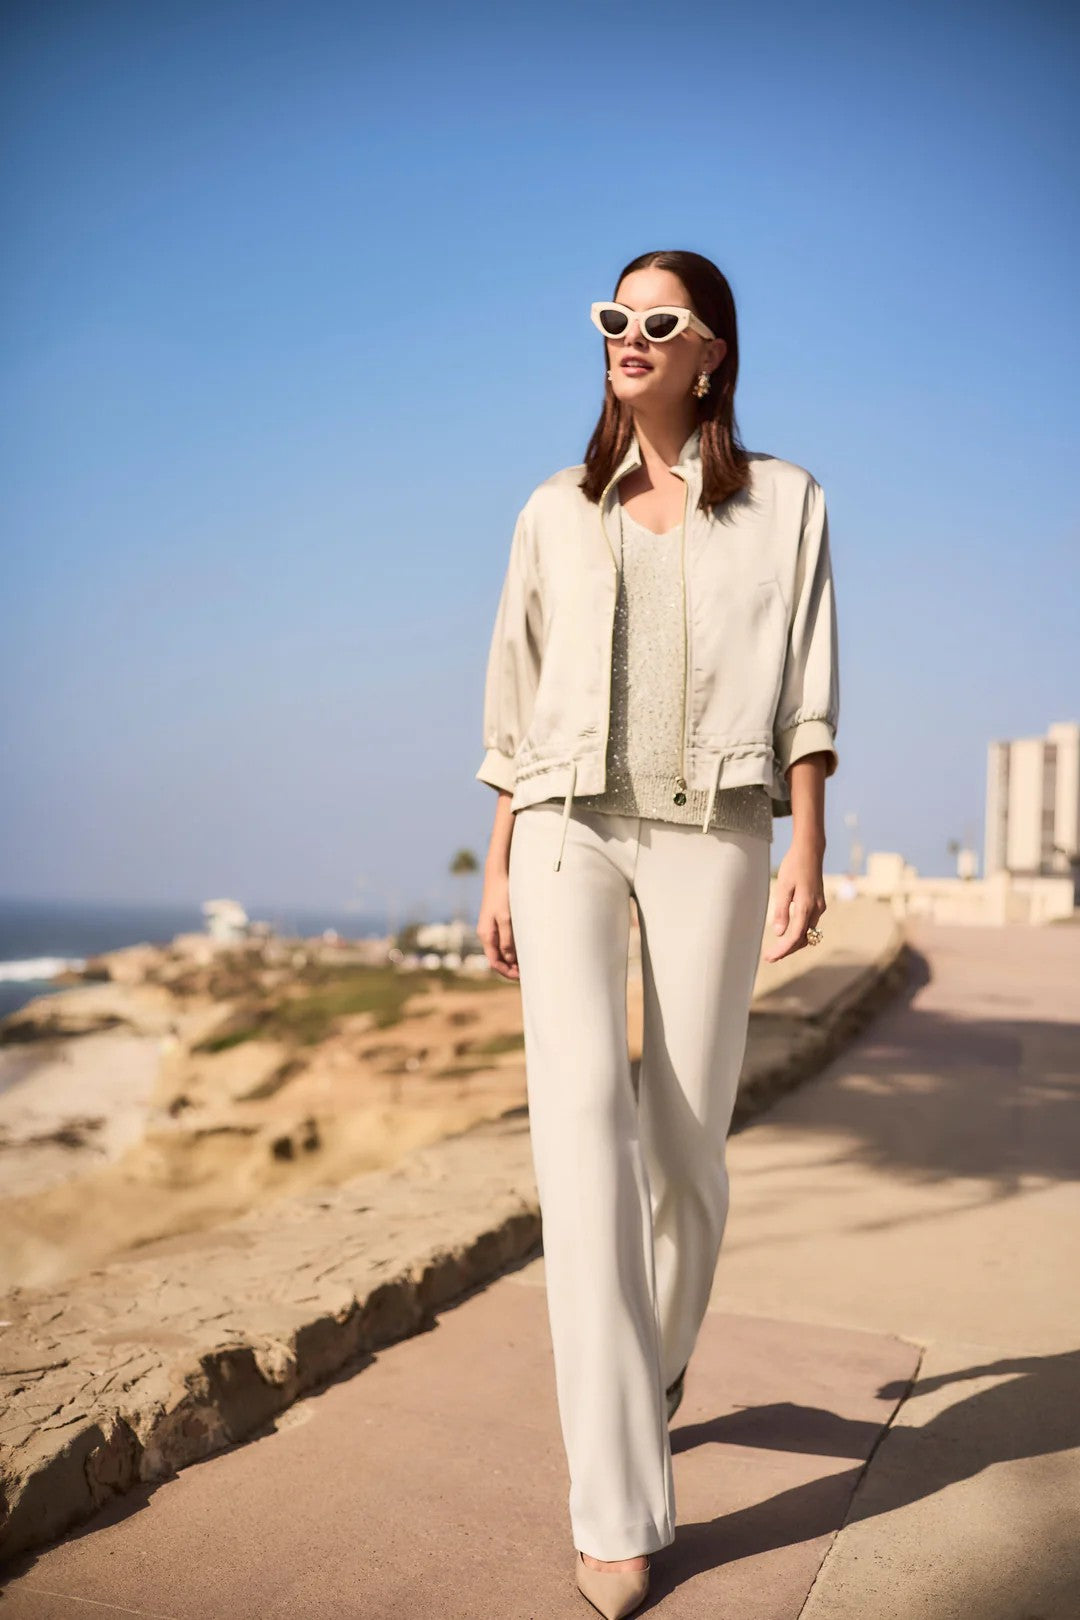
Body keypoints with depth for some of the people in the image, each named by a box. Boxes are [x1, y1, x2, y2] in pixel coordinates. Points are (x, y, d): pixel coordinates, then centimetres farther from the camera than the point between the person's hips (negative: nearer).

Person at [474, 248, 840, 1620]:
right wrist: (498, 868, 8)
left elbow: (807, 693, 3)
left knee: (686, 1137, 2)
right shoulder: (555, 513, 15)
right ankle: (618, 1506, -12)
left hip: (712, 832, 0)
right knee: (582, 1117, -16)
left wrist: (808, 852, -8)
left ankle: (661, 1354, 36)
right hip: (570, 830, 1)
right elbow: (517, 703, 13)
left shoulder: (783, 502, 10)